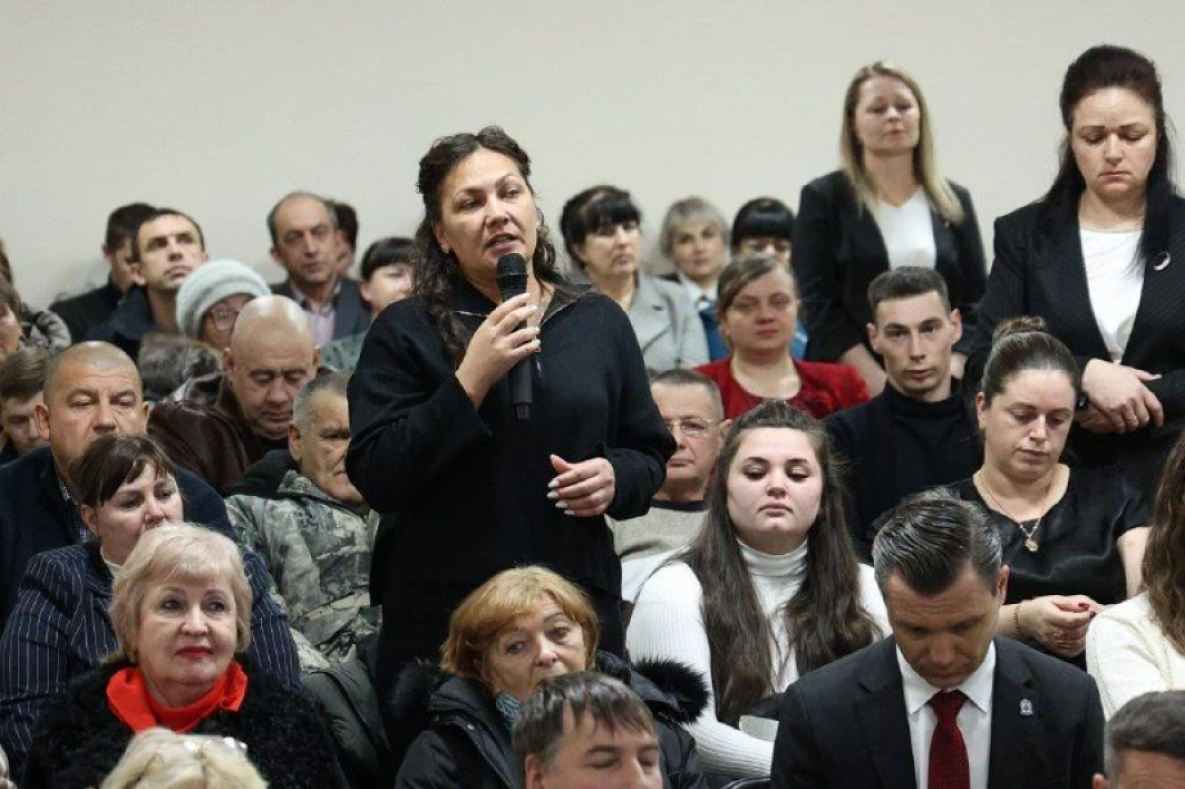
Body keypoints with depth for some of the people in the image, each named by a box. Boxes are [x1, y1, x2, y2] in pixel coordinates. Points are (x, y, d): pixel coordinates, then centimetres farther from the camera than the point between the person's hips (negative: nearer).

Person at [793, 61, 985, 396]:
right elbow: (818, 306, -2)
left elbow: (975, 304, 10)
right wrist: (878, 381, -11)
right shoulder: (823, 198, 6)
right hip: (852, 388, -2)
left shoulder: (955, 202, 14)